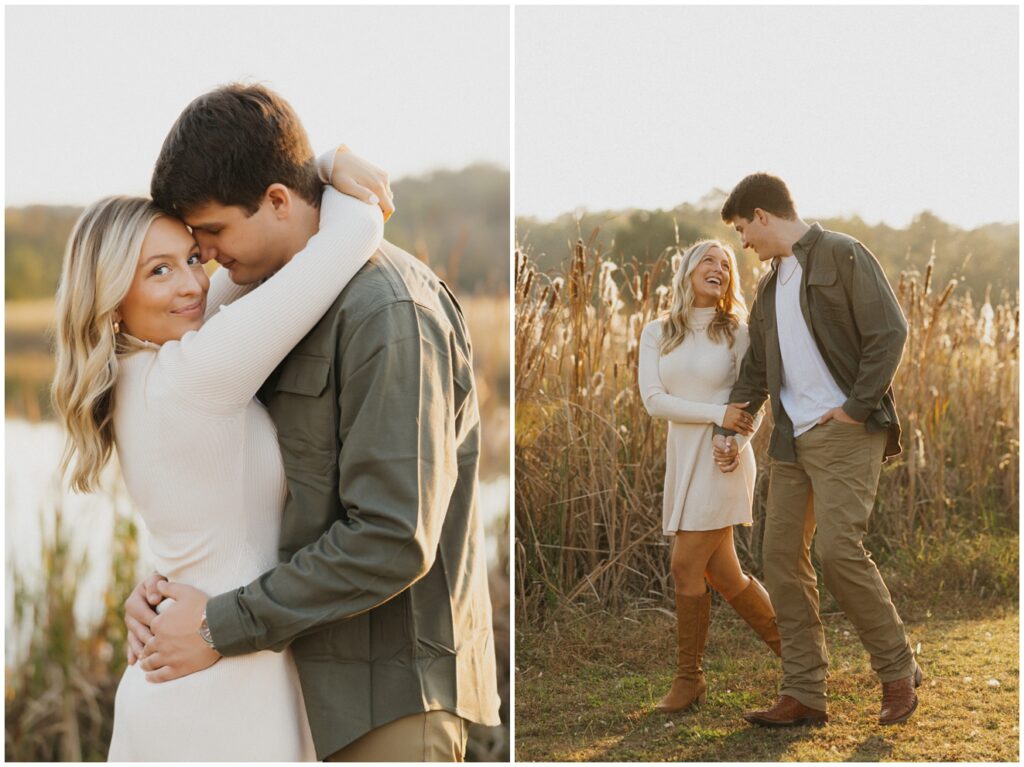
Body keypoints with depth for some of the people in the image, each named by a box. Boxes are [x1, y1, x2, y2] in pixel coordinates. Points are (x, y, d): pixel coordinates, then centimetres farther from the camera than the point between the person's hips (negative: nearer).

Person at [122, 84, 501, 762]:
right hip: (328, 675, 9)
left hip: (392, 681, -9)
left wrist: (222, 626, -19)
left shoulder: (388, 312, -20)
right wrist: (162, 584, -2)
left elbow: (393, 539, -24)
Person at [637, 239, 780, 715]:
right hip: (682, 457, 4)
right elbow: (653, 400, -5)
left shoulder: (736, 331, -1)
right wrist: (717, 414, -17)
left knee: (687, 565, -8)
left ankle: (688, 677, 6)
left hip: (724, 461, -4)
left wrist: (738, 441, -21)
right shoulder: (657, 333, 7)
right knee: (721, 573, 9)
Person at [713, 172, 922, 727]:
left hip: (846, 431, -8)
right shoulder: (769, 287, 19)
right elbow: (756, 368, 25)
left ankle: (897, 669, 1)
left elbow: (889, 332, -12)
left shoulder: (841, 255, -5)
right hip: (793, 437, 9)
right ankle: (803, 693, 7)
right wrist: (729, 427, 17)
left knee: (837, 547, -17)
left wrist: (858, 407, -15)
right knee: (782, 555, 2)